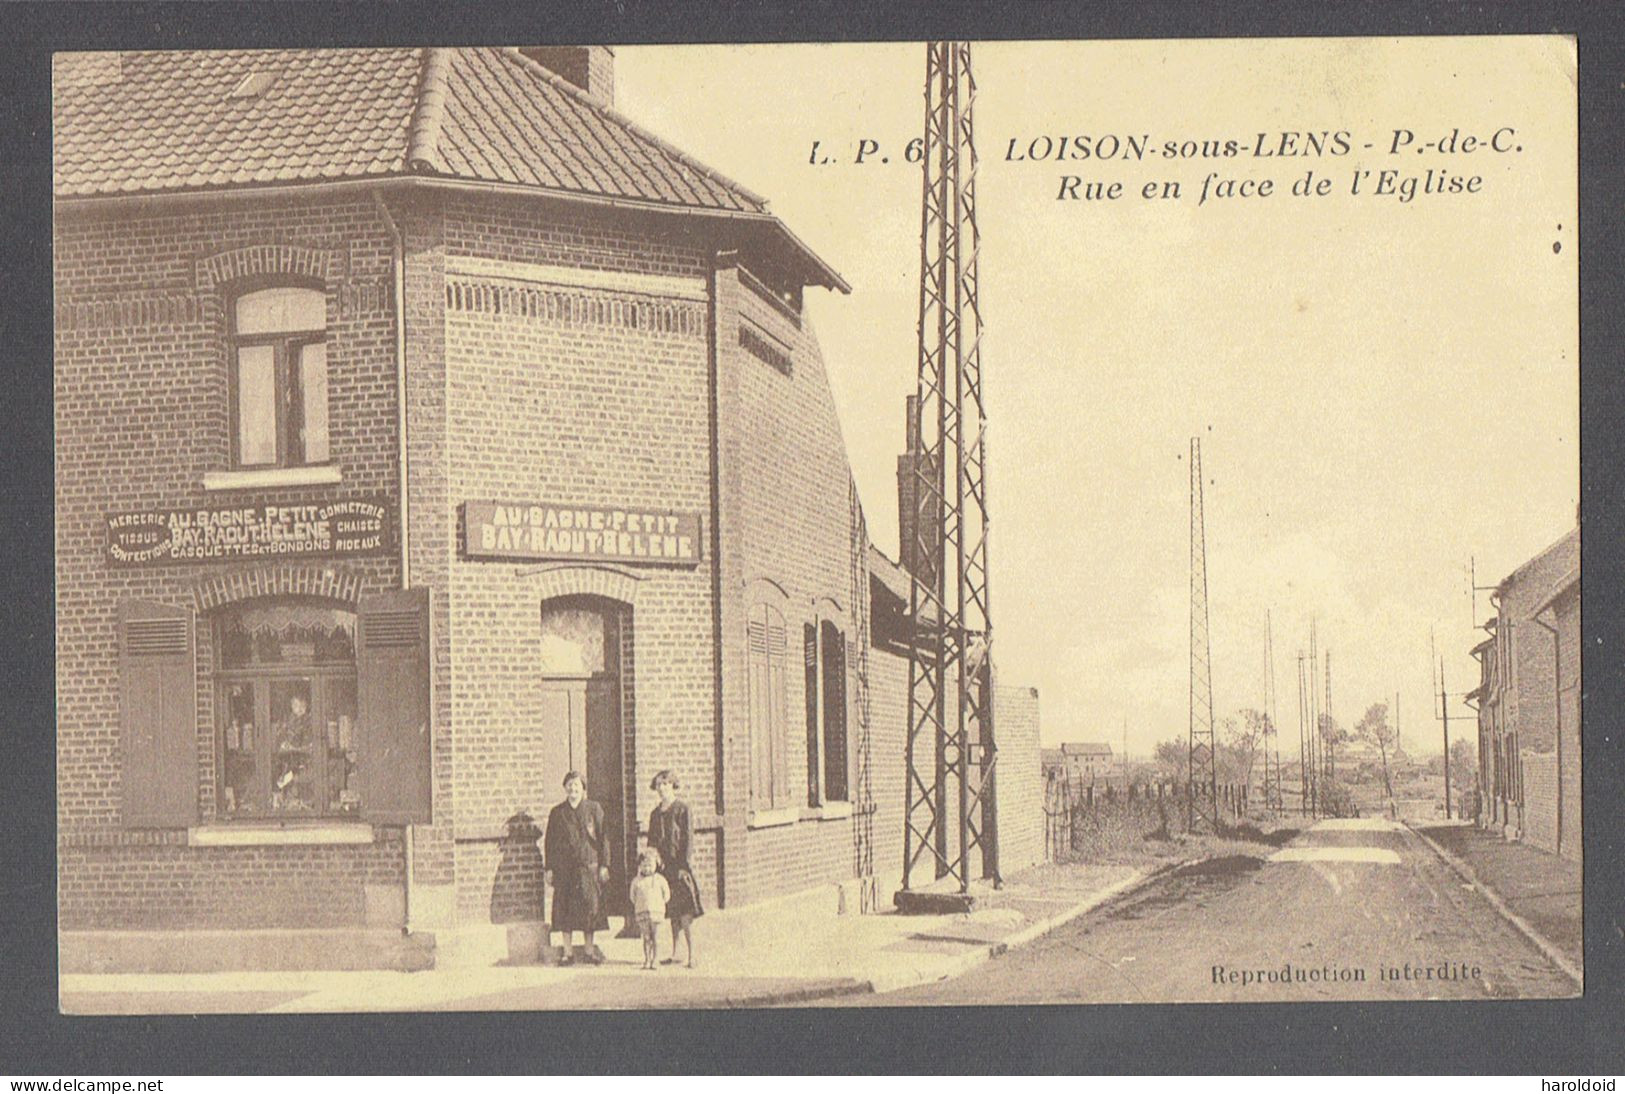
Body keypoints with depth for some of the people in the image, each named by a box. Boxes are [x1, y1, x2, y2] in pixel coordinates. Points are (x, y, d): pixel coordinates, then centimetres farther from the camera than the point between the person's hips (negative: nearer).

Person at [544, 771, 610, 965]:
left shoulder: (594, 809, 7)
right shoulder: (557, 812, 11)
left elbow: (603, 837, 5)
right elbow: (549, 841, 12)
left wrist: (604, 865, -2)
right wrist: (549, 867, 4)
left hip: (588, 865, -1)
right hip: (563, 867, 1)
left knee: (590, 906, -3)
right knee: (564, 908, -1)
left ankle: (589, 949, 7)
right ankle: (566, 951, 4)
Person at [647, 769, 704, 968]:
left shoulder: (682, 810, -5)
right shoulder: (655, 813, 14)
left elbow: (688, 839, -9)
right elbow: (651, 841, 17)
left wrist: (683, 866, -15)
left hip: (679, 865, -6)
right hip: (663, 866, 6)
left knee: (685, 914, -10)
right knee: (672, 913, 11)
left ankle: (691, 956, -9)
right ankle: (674, 954, 17)